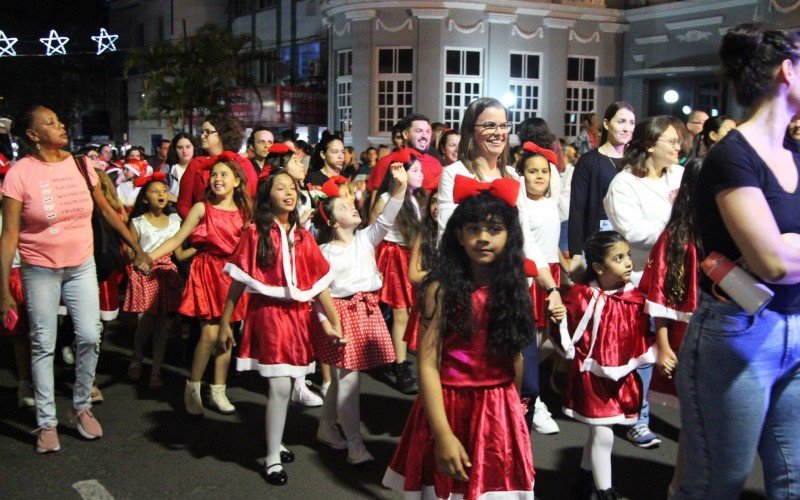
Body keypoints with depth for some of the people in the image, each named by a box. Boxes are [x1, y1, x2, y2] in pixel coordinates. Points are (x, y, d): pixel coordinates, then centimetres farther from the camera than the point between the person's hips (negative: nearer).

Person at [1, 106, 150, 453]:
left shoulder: (79, 166, -1)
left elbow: (106, 210, 10)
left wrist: (136, 248, 10)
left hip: (81, 265, 3)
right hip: (40, 269, -3)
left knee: (90, 337, -1)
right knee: (43, 345, 5)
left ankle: (82, 406, 21)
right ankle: (47, 422, 17)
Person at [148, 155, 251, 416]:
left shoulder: (243, 212, 7)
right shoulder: (202, 208, -3)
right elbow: (176, 240, -6)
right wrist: (148, 256, -17)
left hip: (231, 273, 4)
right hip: (207, 270, -3)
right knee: (210, 333, -10)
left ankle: (218, 391, 17)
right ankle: (193, 388, 7)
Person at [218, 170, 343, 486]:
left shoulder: (303, 237, 7)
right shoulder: (255, 233, -4)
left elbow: (319, 283, 6)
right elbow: (238, 282, -4)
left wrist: (333, 322, 5)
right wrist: (224, 323, -4)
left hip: (298, 315, 4)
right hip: (268, 314, -4)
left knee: (283, 386, 11)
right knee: (281, 386, -9)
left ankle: (275, 442, 31)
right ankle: (272, 459, 5)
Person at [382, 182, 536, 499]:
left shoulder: (514, 288, 2)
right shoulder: (441, 289, -12)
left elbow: (515, 356, 10)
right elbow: (428, 365, -16)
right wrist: (443, 434, -23)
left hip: (500, 413, 4)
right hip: (451, 409, -4)